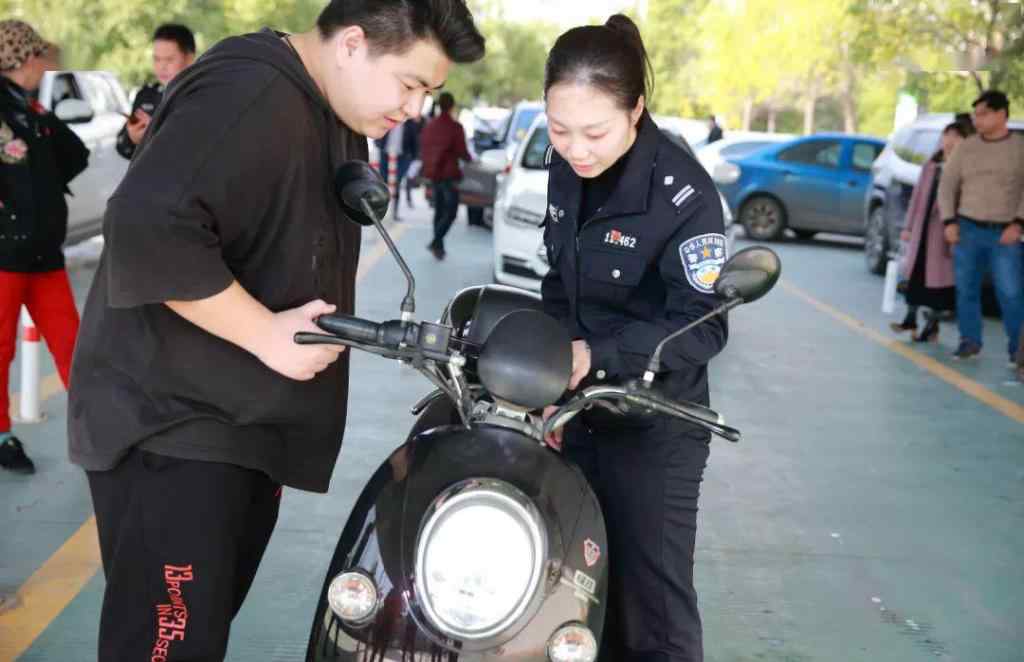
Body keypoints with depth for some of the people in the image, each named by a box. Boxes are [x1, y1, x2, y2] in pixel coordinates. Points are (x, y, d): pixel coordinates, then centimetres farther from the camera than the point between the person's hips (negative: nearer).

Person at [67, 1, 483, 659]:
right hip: (172, 423, -10)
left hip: (251, 425, 10)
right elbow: (148, 230, -32)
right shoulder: (249, 95, -20)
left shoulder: (338, 122, 13)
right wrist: (268, 334, -25)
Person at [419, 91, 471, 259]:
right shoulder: (455, 127, -12)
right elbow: (461, 151, -12)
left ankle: (439, 246, 16)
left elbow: (423, 148, 12)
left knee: (439, 210, 15)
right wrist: (469, 159, 8)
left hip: (433, 172, 7)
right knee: (451, 211, -3)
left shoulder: (430, 126, 7)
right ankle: (436, 242, -18)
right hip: (448, 174, -7)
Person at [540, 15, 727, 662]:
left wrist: (597, 355, -31)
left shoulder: (684, 193, -20)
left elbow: (704, 325, -20)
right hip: (579, 414, 7)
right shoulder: (567, 169, 2)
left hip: (654, 429, -6)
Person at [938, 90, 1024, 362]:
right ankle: (970, 341, 17)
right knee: (966, 289, 5)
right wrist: (949, 222, -1)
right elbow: (947, 185, 9)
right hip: (967, 229, 3)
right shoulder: (966, 148, 7)